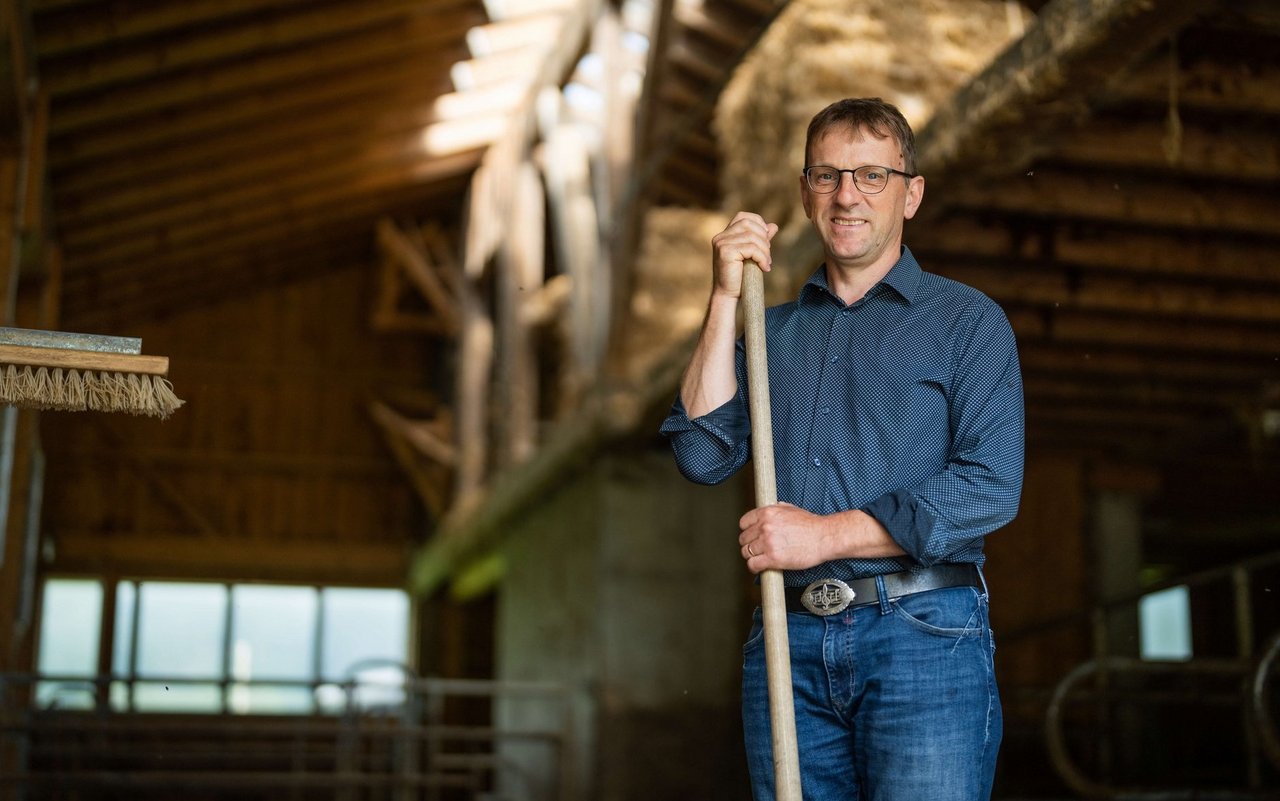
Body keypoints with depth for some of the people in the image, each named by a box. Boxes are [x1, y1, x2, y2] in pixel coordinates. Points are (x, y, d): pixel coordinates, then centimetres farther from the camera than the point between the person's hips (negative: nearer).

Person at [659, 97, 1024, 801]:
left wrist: (827, 534, -11)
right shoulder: (772, 330, 18)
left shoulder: (966, 320, 6)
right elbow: (703, 456, 4)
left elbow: (991, 485, -6)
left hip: (923, 636, -3)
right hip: (787, 642, 4)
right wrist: (725, 299, 2)